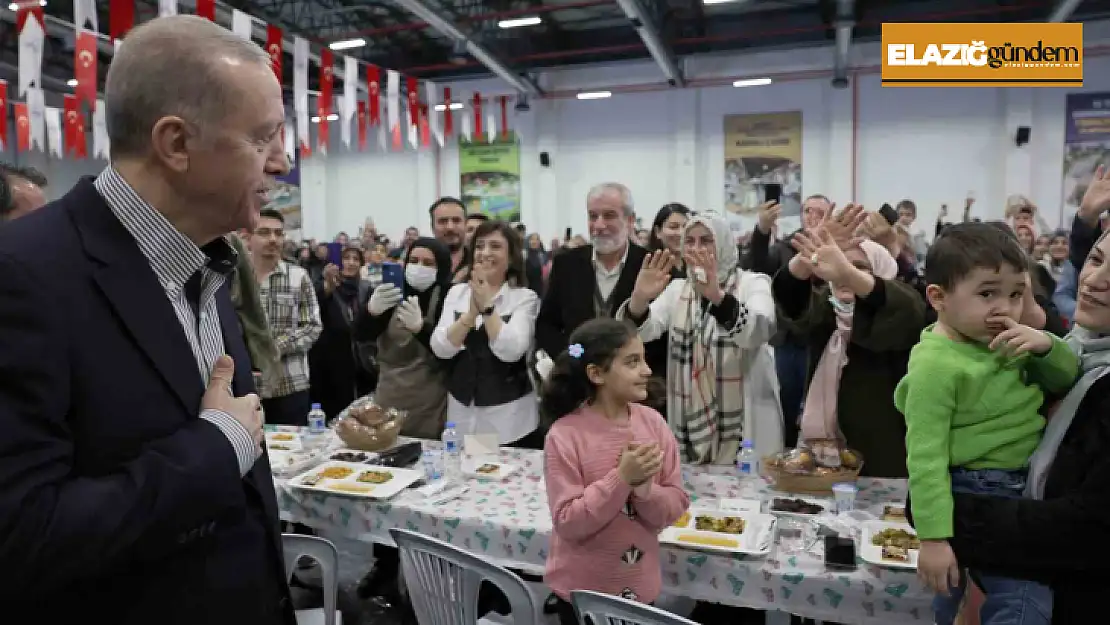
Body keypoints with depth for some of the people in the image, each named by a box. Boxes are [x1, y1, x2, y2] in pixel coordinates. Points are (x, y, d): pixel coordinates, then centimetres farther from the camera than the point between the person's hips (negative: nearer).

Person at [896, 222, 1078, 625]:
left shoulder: (1004, 339, -1)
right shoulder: (937, 365, -26)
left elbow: (1065, 380, 10)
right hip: (972, 495, -9)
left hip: (1019, 487, 9)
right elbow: (926, 456, -27)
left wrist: (1046, 346, -13)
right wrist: (934, 537, -28)